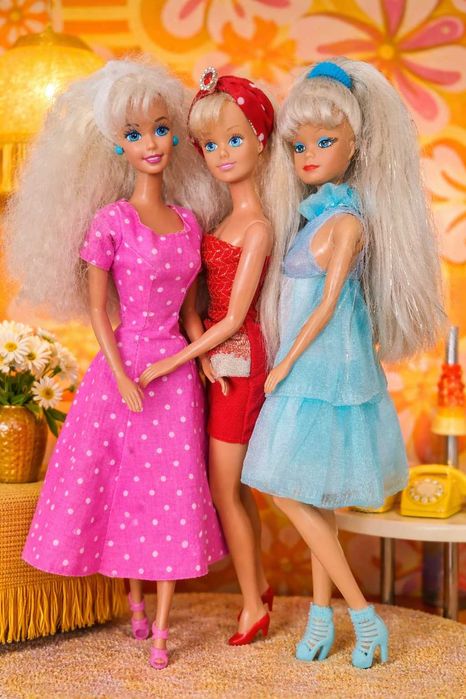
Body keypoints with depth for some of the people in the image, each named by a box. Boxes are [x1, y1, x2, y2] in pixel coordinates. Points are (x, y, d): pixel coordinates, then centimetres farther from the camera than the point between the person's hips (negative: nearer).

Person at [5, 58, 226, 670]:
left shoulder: (188, 222, 5)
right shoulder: (111, 221, -9)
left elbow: (186, 306, 12)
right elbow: (98, 309, -7)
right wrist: (122, 379, -12)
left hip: (176, 368, 4)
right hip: (123, 366, -3)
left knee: (174, 488, 5)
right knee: (123, 482, 8)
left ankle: (161, 625, 15)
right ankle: (135, 602, 29)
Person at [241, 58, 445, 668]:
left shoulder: (347, 219, -15)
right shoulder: (312, 214, 10)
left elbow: (327, 304, -16)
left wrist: (284, 365, -11)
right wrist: (285, 363, 14)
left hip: (325, 367, -8)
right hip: (309, 367, 8)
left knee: (290, 490, -6)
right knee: (315, 499, 12)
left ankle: (362, 614, 1)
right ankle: (323, 612, 21)